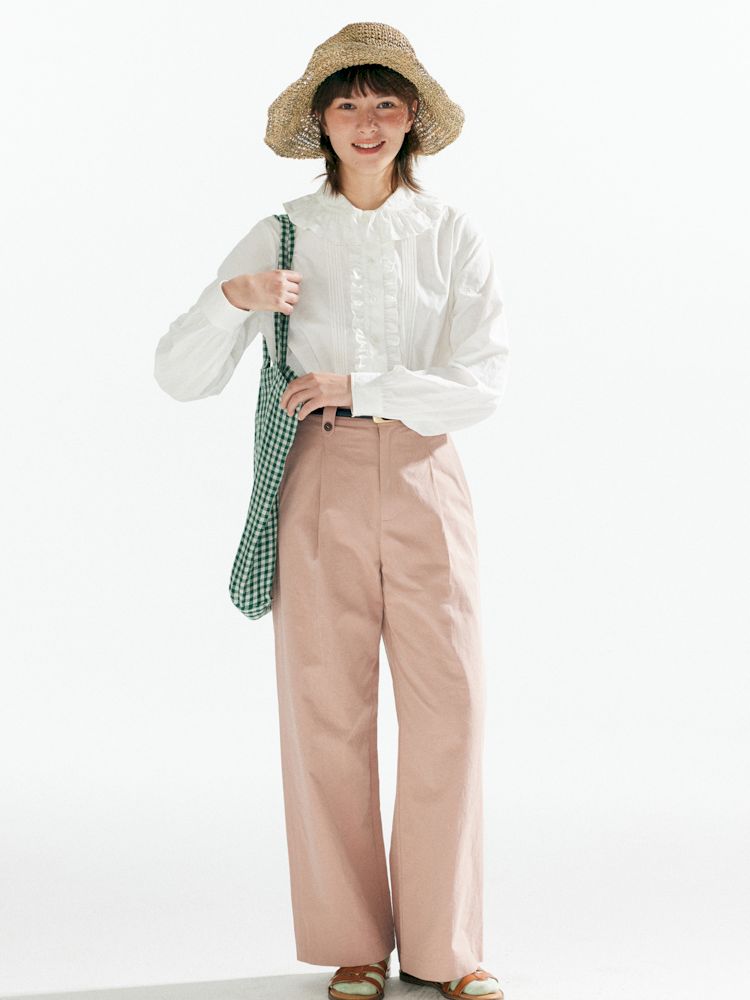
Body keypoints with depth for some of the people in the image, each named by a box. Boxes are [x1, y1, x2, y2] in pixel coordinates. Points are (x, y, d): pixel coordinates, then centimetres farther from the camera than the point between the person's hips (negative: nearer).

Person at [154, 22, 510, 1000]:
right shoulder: (283, 236, 4)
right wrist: (234, 299, -18)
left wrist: (359, 386, -15)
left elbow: (485, 383, -6)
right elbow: (179, 374, 0)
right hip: (323, 481, 0)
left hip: (425, 478, 0)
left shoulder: (454, 237, 4)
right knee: (328, 708, 1)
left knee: (448, 704, -2)